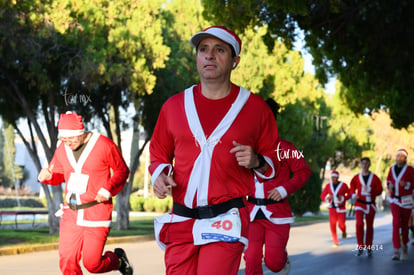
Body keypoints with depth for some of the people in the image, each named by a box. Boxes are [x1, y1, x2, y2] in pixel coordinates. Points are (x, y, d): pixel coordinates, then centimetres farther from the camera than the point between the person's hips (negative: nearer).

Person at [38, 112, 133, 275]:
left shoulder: (103, 145, -10)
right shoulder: (62, 150, 4)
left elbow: (122, 171, 0)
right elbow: (58, 174, 19)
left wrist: (108, 189, -16)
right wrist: (46, 176, -5)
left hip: (96, 214, -5)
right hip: (71, 213, 5)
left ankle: (118, 260, 29)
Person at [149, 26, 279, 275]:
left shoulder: (255, 107, 5)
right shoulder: (174, 106, 10)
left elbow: (273, 162, 12)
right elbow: (159, 154, 20)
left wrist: (256, 161, -10)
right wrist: (160, 174, -1)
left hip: (227, 221, -3)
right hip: (180, 223, 3)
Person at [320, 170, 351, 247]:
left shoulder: (343, 185, -6)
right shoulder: (328, 186, 2)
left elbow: (349, 194, 3)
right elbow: (322, 196, 6)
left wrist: (343, 198, -15)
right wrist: (327, 197, -16)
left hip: (341, 208, -2)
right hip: (332, 208, 2)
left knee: (341, 224, -6)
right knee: (332, 225, -5)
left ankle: (344, 231, 32)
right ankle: (335, 242, 6)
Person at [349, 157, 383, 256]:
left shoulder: (374, 177, 1)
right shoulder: (356, 178, 3)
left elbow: (379, 190, -1)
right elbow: (352, 188, 14)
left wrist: (371, 190, -19)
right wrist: (353, 194, -6)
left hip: (371, 204, 1)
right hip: (359, 204, -1)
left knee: (370, 226, 9)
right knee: (359, 224, -19)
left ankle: (368, 247, 20)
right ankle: (360, 247, -13)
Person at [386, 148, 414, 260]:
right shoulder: (392, 169, 4)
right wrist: (389, 186, -1)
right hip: (394, 199, 1)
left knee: (405, 224, 10)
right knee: (396, 223, -12)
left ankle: (405, 247, 31)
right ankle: (396, 251, -16)